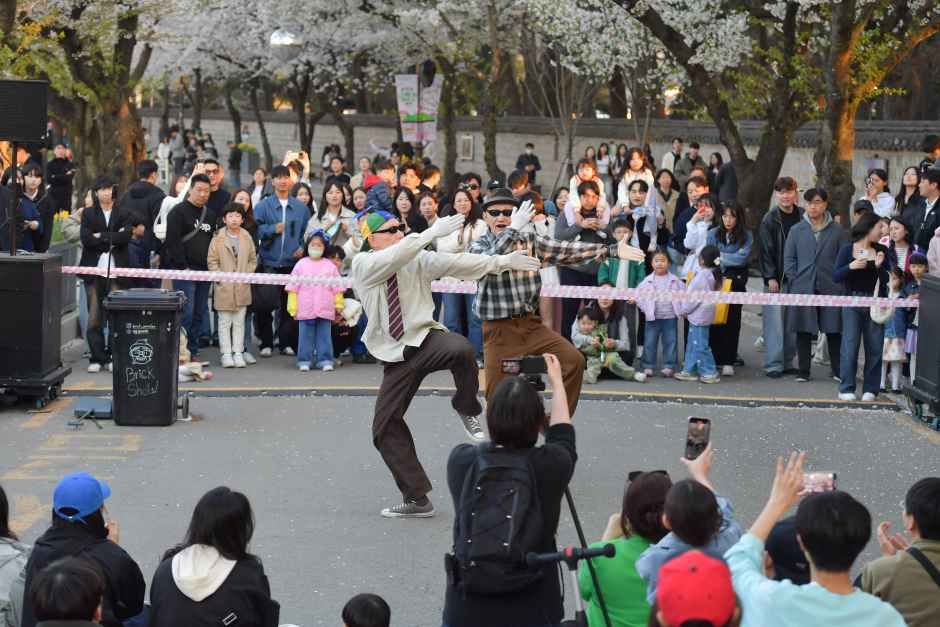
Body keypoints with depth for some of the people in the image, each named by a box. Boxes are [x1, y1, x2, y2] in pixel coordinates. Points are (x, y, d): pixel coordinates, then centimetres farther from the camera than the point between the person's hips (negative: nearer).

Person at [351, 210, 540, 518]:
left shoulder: (418, 260, 1)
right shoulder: (363, 264, -7)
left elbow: (458, 263, -6)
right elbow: (394, 257, -26)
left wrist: (504, 261, -13)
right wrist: (432, 233, -31)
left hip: (426, 338, -1)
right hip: (396, 354, 1)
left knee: (461, 349, -35)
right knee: (385, 426, -2)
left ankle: (466, 410, -6)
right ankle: (416, 499, 12)